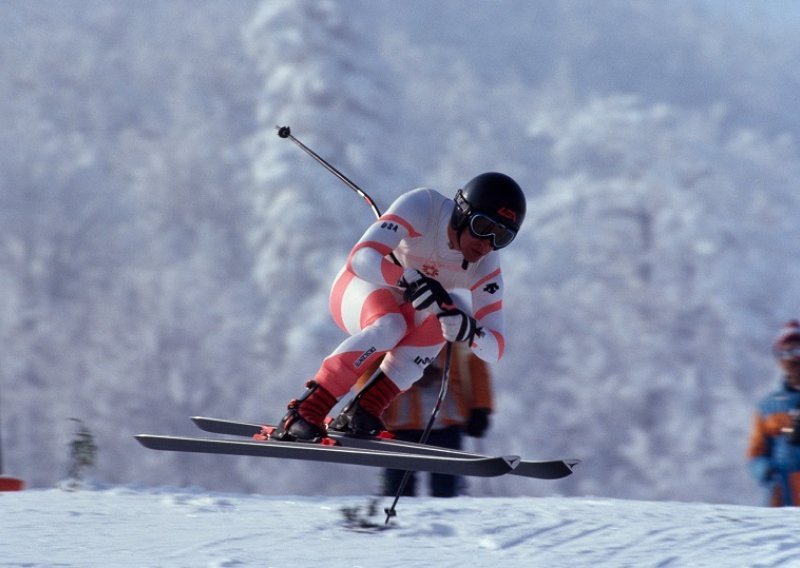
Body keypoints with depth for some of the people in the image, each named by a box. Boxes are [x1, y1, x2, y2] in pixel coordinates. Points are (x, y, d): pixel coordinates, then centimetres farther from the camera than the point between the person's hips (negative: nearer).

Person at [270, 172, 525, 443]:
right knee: (390, 327, -37)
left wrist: (468, 331, -45)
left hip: (407, 309, 5)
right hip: (360, 289, -4)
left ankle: (363, 412, -26)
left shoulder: (486, 266, -18)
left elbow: (494, 349, -21)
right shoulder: (422, 206, -29)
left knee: (453, 312, -28)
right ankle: (302, 414, -36)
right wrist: (412, 279, -57)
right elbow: (362, 258, -40)